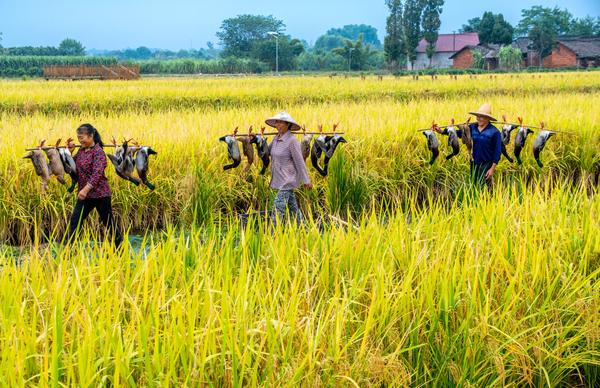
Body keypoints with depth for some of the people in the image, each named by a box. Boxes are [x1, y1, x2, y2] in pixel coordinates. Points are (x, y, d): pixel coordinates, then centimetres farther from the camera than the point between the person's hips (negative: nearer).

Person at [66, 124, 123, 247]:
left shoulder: (98, 152, -14)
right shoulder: (81, 151, 9)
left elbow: (97, 173, -24)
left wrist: (86, 189, -32)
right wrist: (69, 152, 3)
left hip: (100, 194, -7)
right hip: (84, 195, 7)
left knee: (108, 223, 4)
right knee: (74, 221, 1)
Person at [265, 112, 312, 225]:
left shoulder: (292, 141, -16)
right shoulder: (276, 138, 7)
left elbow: (300, 161, -13)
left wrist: (306, 180, -10)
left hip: (288, 179, -8)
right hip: (280, 179, 8)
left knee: (278, 207, -12)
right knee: (292, 206, 16)